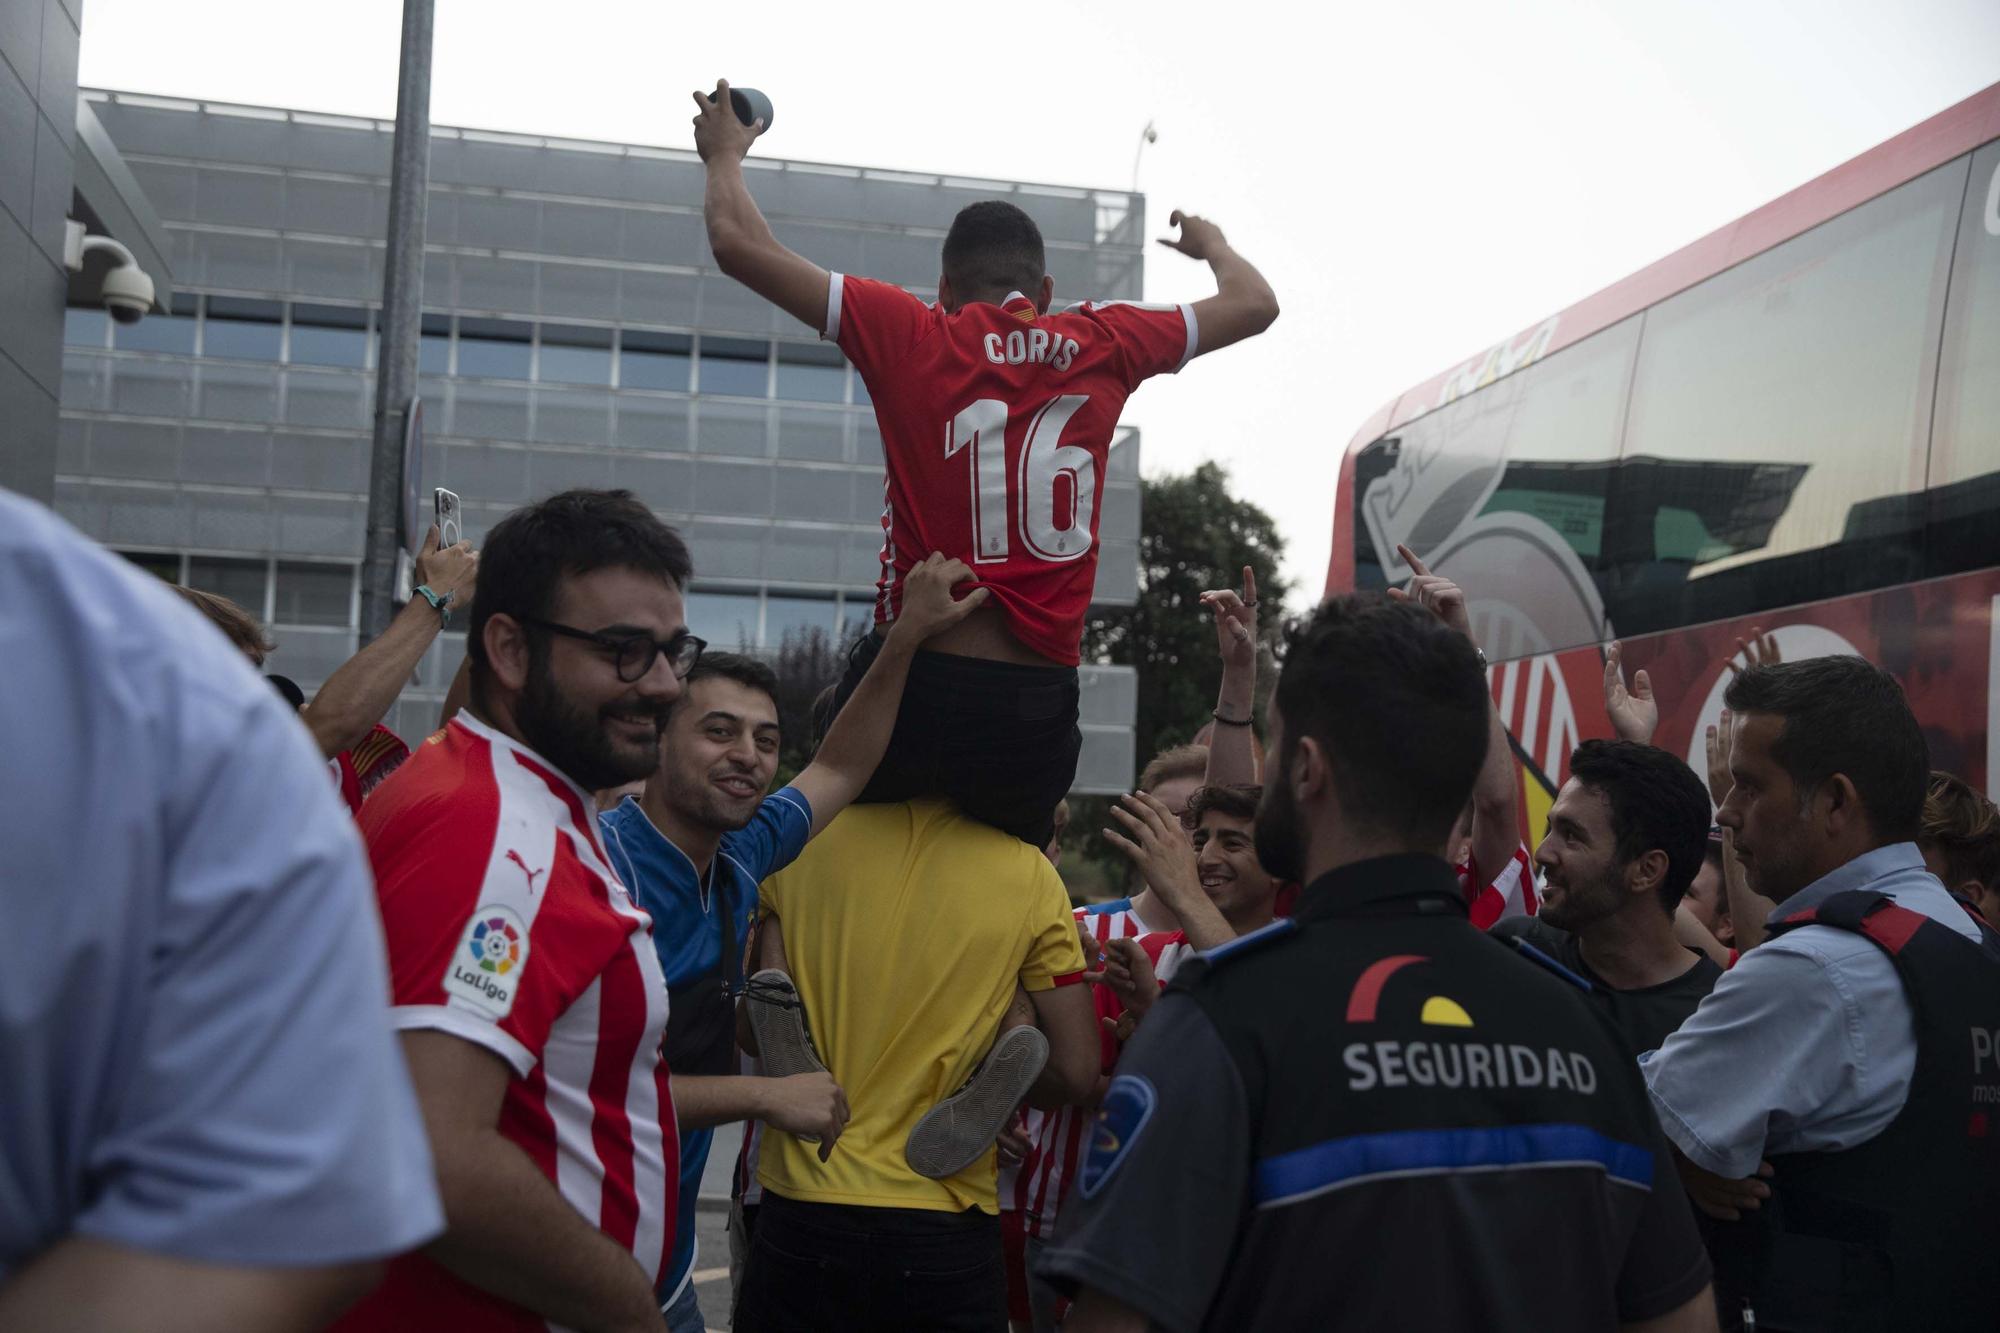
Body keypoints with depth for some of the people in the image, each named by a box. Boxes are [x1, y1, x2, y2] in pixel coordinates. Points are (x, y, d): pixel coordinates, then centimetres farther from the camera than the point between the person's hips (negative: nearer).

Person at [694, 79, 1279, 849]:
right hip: (1041, 701, 2)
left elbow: (739, 243, 5)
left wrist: (725, 153, 25)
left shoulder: (912, 337, 2)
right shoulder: (1102, 347, 8)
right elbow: (1254, 305, 24)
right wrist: (1213, 245, 45)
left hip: (918, 680, -2)